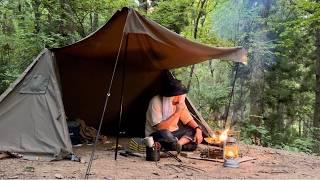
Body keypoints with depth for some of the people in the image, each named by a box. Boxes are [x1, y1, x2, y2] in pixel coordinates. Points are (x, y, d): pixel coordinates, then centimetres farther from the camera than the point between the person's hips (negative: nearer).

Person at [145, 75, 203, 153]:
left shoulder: (179, 101, -1)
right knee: (164, 134, -40)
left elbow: (189, 120, 7)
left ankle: (178, 144, -29)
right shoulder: (156, 102, -20)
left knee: (194, 131, -12)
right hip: (156, 135, -7)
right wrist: (177, 113, -27)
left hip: (172, 134, 7)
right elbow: (159, 127, -27)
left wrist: (198, 129, -14)